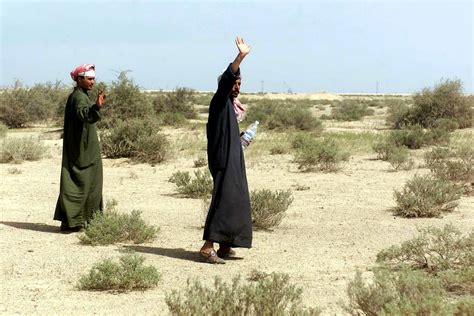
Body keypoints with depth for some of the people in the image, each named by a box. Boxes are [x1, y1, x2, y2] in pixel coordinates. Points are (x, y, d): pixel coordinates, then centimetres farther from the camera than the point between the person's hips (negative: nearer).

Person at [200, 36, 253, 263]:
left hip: (233, 161, 10)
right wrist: (240, 57, -38)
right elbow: (226, 79, -28)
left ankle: (225, 245, 16)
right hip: (224, 162, -10)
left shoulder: (227, 105, 20)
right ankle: (208, 246, -22)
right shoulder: (220, 101, -8)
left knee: (235, 202, 11)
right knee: (224, 201, -17)